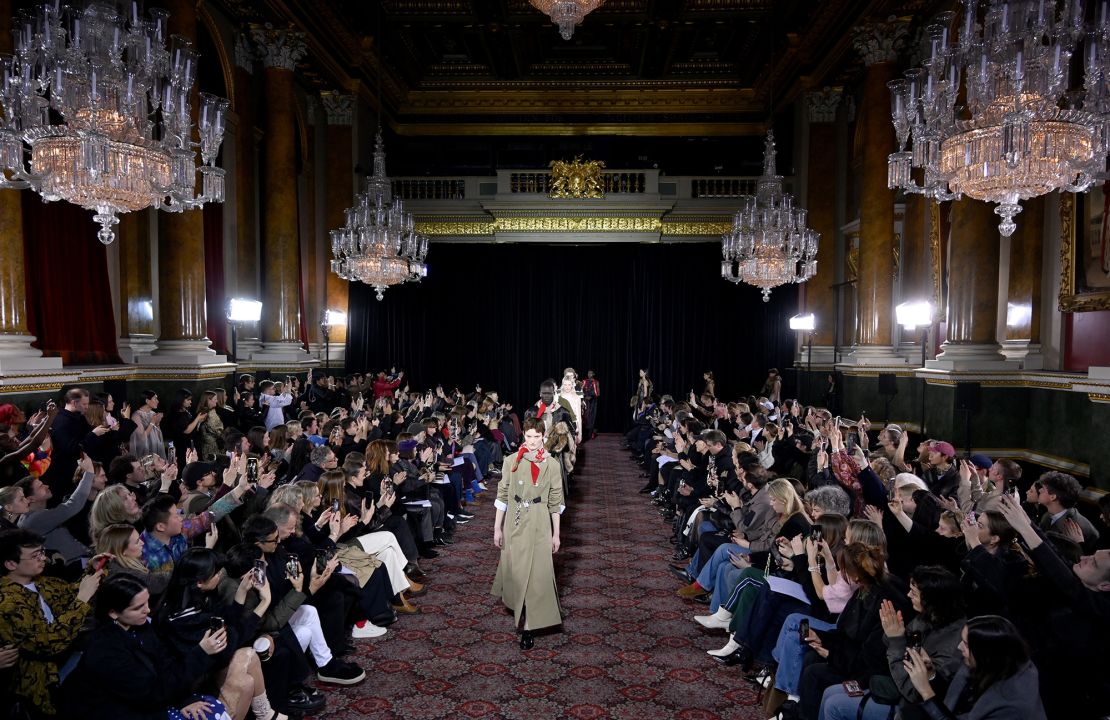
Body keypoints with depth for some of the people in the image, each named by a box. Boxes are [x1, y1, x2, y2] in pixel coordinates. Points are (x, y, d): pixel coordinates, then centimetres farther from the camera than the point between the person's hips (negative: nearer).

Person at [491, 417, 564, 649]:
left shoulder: (551, 465, -5)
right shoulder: (511, 462, -4)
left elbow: (555, 502, 1)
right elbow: (502, 495, 1)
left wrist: (556, 534, 2)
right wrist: (497, 528, 1)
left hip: (539, 524, -1)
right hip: (514, 522, 1)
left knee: (536, 573, -1)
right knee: (515, 569, 14)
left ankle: (527, 626, 10)